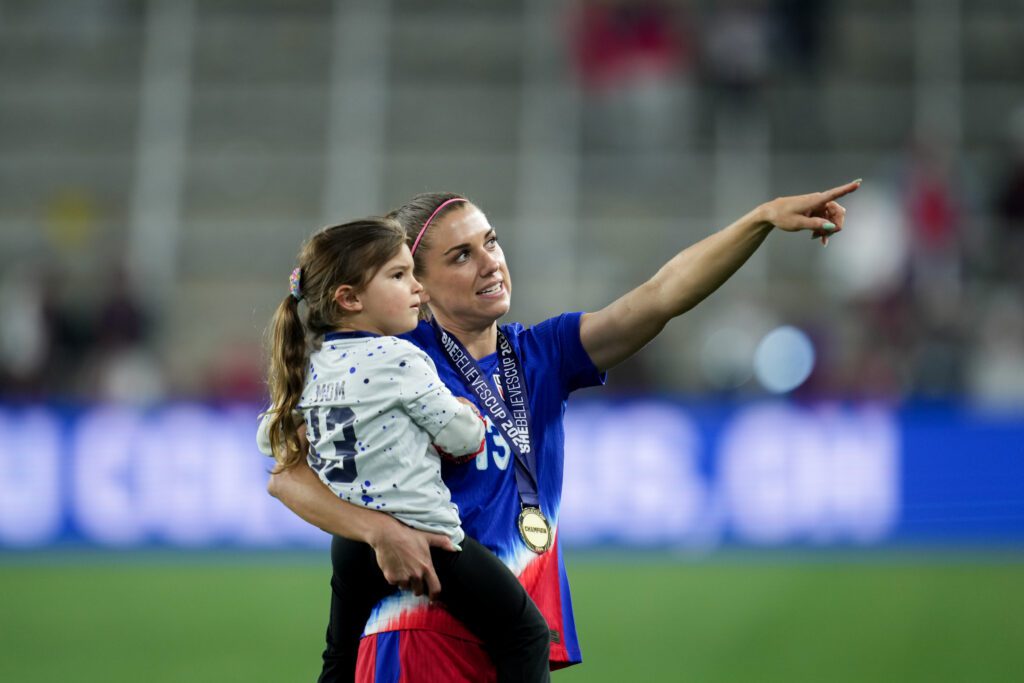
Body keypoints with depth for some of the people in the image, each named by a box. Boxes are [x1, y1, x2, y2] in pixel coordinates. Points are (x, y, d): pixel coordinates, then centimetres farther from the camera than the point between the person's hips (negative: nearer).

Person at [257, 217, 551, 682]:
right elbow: (463, 438, -8)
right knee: (525, 631, -2)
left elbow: (269, 437, 21)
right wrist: (468, 415, 14)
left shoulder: (309, 365, 7)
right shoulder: (400, 359, -14)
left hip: (350, 549, 8)